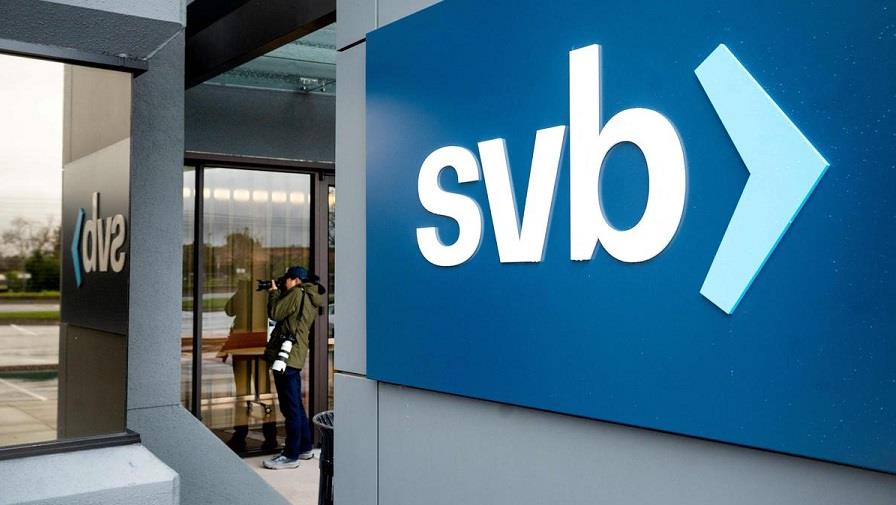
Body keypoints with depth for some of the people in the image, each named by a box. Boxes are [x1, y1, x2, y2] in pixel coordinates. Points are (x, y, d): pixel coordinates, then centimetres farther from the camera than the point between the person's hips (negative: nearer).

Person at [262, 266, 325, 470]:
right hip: (296, 357, 10)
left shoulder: (297, 294, -10)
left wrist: (274, 292, 5)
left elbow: (275, 313, -11)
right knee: (296, 405, 18)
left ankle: (291, 456, -2)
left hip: (286, 356, -10)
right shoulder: (311, 299, 17)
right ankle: (304, 448, 27)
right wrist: (278, 293, 16)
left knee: (290, 407, -6)